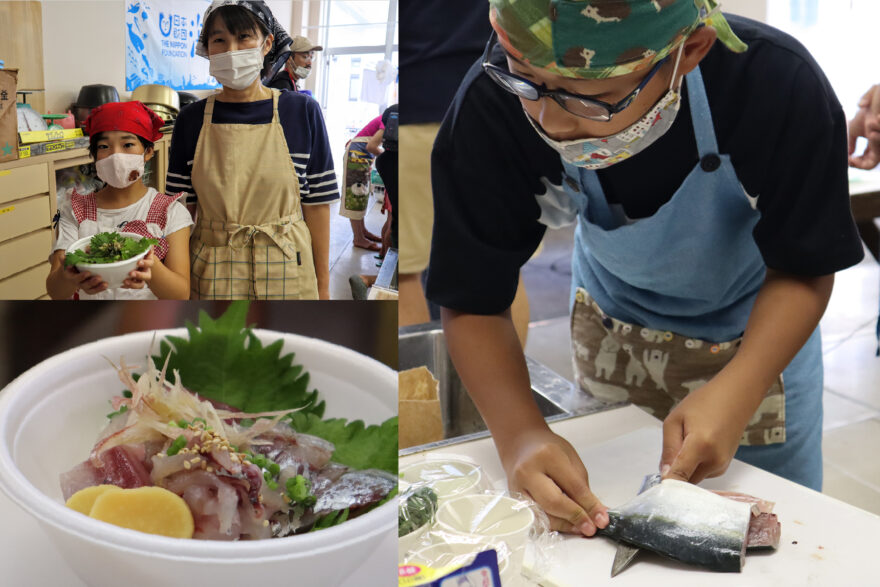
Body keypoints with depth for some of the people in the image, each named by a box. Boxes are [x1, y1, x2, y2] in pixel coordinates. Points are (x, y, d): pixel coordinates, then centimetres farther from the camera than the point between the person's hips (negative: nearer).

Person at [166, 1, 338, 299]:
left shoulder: (302, 111, -4)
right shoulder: (192, 118, 0)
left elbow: (316, 203, -3)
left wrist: (322, 285, -2)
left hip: (285, 273, -1)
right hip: (212, 274, 1)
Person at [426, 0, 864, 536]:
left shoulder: (780, 84, -35)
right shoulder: (491, 106, -32)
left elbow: (803, 271, -22)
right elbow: (473, 301, -24)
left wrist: (738, 392, -39)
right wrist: (521, 433, -40)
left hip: (761, 329, 0)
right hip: (612, 329, 1)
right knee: (609, 529, 18)